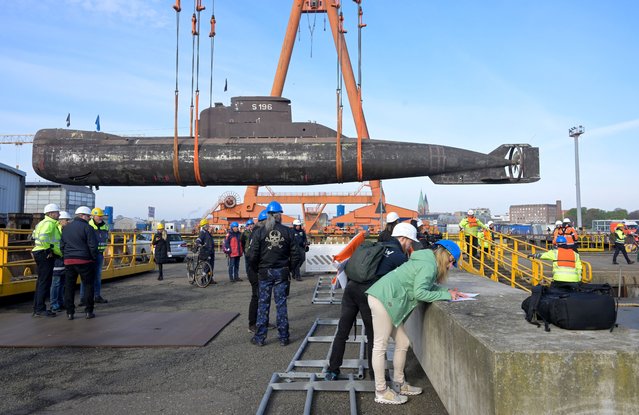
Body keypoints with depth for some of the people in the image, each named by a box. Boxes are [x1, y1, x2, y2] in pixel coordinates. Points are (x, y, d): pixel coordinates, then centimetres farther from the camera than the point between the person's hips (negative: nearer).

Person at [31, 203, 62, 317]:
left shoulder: (42, 223, 20)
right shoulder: (49, 223, -12)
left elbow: (34, 235, 22)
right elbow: (43, 237, -26)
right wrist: (48, 249, -19)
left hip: (40, 253, 11)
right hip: (46, 255, -11)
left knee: (41, 282, 16)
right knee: (45, 282, -7)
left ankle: (37, 308, 23)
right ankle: (40, 309, -4)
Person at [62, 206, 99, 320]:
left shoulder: (66, 228, 13)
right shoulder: (87, 228, -9)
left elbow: (62, 245, 15)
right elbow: (93, 246, -12)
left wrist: (66, 257, 19)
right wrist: (95, 259, -2)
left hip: (68, 261, 6)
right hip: (84, 261, -6)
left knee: (69, 286, 10)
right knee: (88, 285, 5)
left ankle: (69, 312, 11)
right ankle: (88, 311, 6)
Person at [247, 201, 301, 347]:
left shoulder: (260, 232, -7)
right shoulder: (287, 232, -4)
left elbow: (252, 255, -9)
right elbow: (296, 255, -3)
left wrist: (257, 269, 7)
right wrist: (289, 268, 11)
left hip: (265, 273, -1)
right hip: (282, 273, 1)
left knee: (263, 304, 8)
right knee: (281, 304, 9)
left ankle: (260, 337, 15)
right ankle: (283, 337, 16)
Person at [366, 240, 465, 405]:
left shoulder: (428, 263, 18)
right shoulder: (429, 265, -12)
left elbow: (429, 286, 18)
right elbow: (419, 292, -19)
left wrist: (449, 292, 9)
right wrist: (446, 295, -9)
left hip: (384, 299, 10)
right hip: (383, 299, -10)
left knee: (403, 343, 15)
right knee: (380, 346, -2)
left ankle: (399, 385, 26)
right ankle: (381, 393, 6)